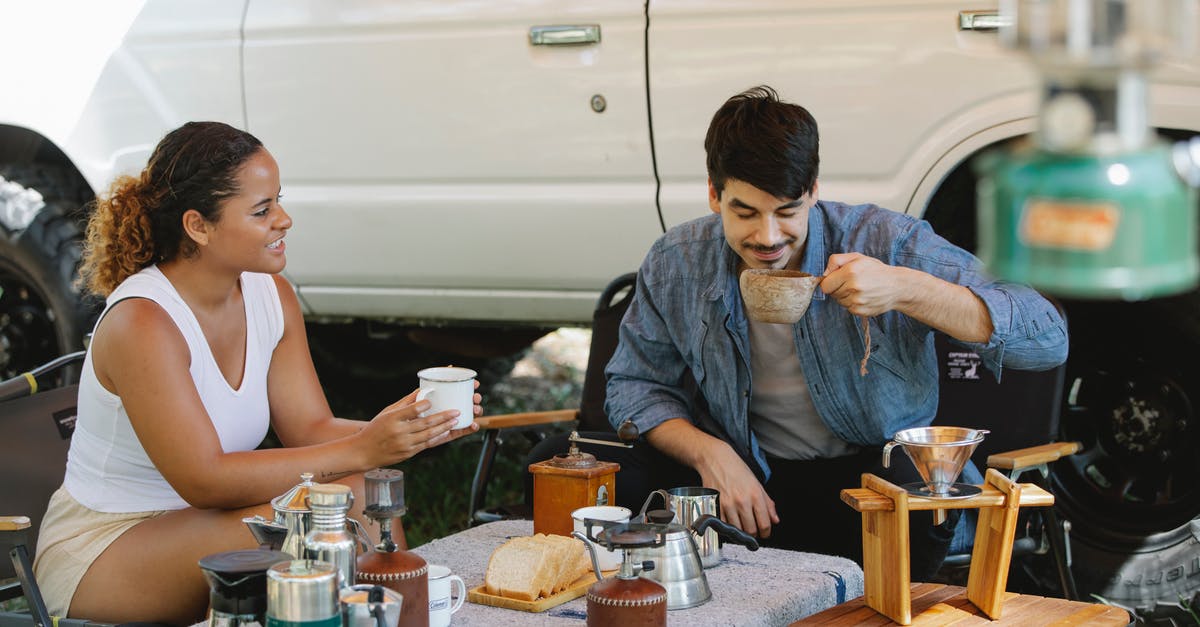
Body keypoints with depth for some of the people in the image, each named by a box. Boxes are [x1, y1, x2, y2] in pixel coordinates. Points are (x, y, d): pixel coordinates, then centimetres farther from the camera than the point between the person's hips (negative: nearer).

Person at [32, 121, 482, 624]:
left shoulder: (271, 297, 1)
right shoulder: (142, 323, -24)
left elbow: (311, 428, 0)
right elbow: (202, 479, -29)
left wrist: (416, 429, -19)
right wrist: (360, 451, -33)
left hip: (194, 523, 7)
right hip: (97, 552, -7)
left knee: (357, 498, -17)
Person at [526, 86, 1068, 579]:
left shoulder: (888, 243, -13)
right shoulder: (675, 264, -3)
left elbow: (1047, 340, -17)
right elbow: (634, 386, 9)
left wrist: (906, 289, -32)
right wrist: (709, 453, -13)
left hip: (872, 477, -3)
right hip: (741, 479, 3)